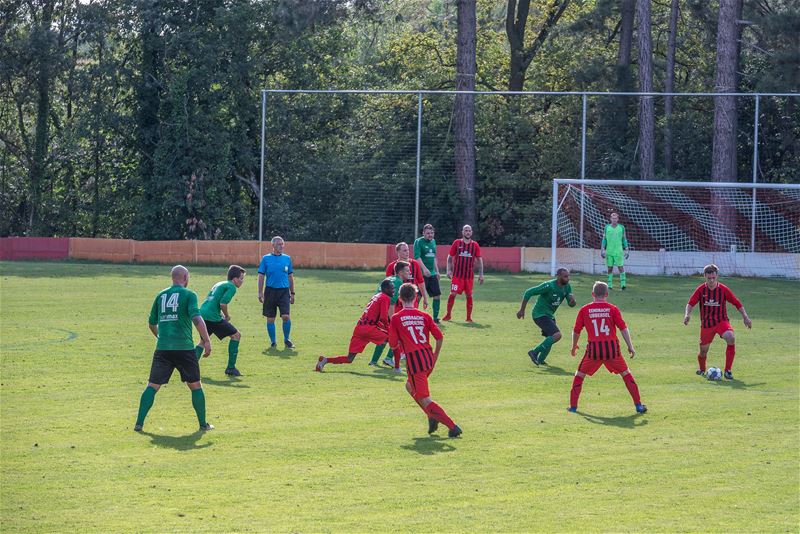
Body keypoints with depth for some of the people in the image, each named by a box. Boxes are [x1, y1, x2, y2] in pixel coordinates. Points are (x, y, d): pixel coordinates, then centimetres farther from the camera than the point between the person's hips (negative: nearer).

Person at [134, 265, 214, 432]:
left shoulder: (161, 295, 14)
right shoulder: (188, 294, -1)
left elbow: (151, 323, 22)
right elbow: (197, 318, -15)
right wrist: (206, 340, -10)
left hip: (163, 348, 3)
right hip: (184, 348, -3)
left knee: (152, 386, 6)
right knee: (195, 385, 11)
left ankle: (139, 423, -3)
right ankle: (203, 424, 15)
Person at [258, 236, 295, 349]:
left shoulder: (287, 258, 9)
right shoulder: (266, 258, 2)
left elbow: (290, 277, 15)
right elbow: (261, 276, 3)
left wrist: (292, 293, 13)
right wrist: (260, 292, -5)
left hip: (284, 291, 1)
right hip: (270, 291, -1)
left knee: (285, 316, -11)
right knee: (270, 318, 4)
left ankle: (286, 339, 7)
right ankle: (272, 342, 16)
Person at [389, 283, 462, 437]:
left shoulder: (396, 318, -1)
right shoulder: (424, 316, 8)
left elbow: (393, 345, -2)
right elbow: (439, 337, 2)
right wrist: (435, 356, 17)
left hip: (413, 360, -6)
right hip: (429, 358, 6)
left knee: (424, 399, -4)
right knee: (410, 386, 29)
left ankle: (452, 426, -17)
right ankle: (432, 417, 15)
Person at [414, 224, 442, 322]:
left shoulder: (433, 241, 14)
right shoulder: (418, 242, -8)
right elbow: (417, 257, -19)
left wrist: (437, 271, 20)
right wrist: (425, 269, -29)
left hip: (432, 274, 7)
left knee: (437, 295, 5)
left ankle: (435, 317, 13)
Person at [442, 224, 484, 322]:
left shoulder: (475, 245, 6)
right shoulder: (457, 243, 2)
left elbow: (479, 260, 8)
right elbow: (450, 257, 6)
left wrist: (481, 274, 2)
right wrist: (449, 270, -4)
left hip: (469, 275, 1)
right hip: (457, 274, -1)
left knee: (469, 295, 3)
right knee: (453, 294, -6)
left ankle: (469, 317, 10)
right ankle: (448, 315, 6)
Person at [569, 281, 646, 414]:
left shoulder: (584, 310, 3)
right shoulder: (612, 309, 2)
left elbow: (576, 331, 9)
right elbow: (623, 328, -3)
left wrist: (574, 347, 25)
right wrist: (630, 347, 1)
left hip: (593, 348, 0)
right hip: (612, 348, 0)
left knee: (580, 375, 16)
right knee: (626, 374, 15)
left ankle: (573, 406, 12)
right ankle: (638, 405, 12)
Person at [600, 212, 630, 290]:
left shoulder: (621, 228, 2)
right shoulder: (607, 227, 4)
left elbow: (624, 240, 7)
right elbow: (604, 240, 5)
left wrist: (626, 251, 3)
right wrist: (602, 251, -2)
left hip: (618, 251, -1)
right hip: (609, 251, 1)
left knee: (620, 267, -9)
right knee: (610, 268, 4)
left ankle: (623, 284, -5)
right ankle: (610, 285, 10)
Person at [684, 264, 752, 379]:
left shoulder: (723, 289, -7)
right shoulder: (701, 290, -5)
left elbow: (737, 303, 0)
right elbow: (690, 304, 0)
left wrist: (745, 317, -6)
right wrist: (687, 314, -19)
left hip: (721, 321, -1)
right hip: (706, 324, 1)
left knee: (731, 338, -30)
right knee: (703, 350, 7)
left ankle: (728, 370, -21)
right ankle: (702, 369, 43)